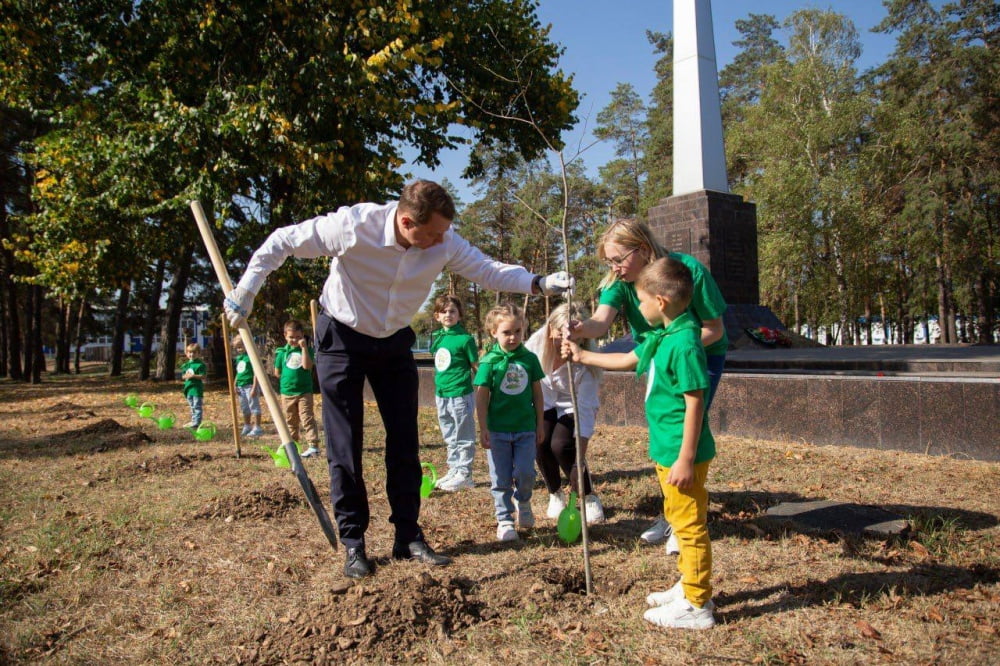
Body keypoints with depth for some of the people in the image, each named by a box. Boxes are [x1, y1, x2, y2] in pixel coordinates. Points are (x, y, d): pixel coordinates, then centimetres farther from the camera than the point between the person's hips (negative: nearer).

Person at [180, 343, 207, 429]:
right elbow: (183, 375, 17)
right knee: (192, 407, 17)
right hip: (188, 387, 8)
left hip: (197, 388, -8)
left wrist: (194, 376, -21)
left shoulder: (200, 364, -10)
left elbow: (203, 376, -14)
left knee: (197, 406, -8)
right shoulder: (186, 364, 13)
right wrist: (185, 376, -6)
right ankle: (193, 421, 26)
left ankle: (196, 422, -8)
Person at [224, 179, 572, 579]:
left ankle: (408, 537, 16)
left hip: (395, 342, 4)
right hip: (341, 339, -3)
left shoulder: (444, 243, -19)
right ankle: (352, 542, 11)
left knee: (405, 442, 4)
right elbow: (282, 242, -18)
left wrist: (539, 283, -30)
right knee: (344, 446, -2)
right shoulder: (352, 227, -29)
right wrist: (245, 291, -16)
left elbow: (489, 270, -14)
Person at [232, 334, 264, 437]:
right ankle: (247, 426, 29)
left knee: (254, 406, -7)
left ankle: (257, 428, -5)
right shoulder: (238, 358, 14)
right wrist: (235, 385, 13)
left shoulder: (251, 356, -12)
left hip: (250, 385, -9)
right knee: (244, 408, 17)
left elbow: (256, 373, -16)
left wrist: (254, 387, -20)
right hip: (241, 386, 9)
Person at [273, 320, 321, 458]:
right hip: (287, 392, 4)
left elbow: (307, 366, -20)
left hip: (304, 391, -3)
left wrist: (304, 347, -21)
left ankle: (313, 445, -11)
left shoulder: (307, 350, -2)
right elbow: (277, 372, 12)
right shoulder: (282, 352, 5)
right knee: (290, 421, 13)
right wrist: (288, 378, 3)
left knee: (307, 419, -9)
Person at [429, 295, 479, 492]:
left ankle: (464, 474, 12)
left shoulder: (465, 338, -11)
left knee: (463, 437, 3)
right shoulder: (437, 336, 8)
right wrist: (438, 387, 16)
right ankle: (453, 470, 28)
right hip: (441, 394, 7)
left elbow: (476, 366, -6)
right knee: (450, 437, 17)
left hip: (460, 394, -7)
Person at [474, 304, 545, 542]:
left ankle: (523, 503, 28)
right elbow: (482, 396, -4)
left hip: (526, 428, 1)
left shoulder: (529, 359, 1)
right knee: (500, 479, 6)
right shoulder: (489, 361, -5)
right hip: (497, 430, -1)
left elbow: (537, 392, 9)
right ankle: (504, 520, 20)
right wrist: (483, 429, -7)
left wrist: (540, 423, 10)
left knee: (525, 473, -2)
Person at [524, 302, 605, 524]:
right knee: (541, 443, -18)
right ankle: (555, 495, 10)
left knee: (561, 445, -25)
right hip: (545, 402, 3)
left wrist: (581, 460, -36)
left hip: (573, 406, -3)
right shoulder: (537, 342, -24)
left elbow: (586, 408, -33)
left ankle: (590, 498, -1)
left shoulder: (585, 360, -32)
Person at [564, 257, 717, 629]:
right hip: (666, 448, 10)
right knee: (680, 520, 21)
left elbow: (695, 404, -23)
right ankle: (689, 588, 36)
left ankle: (696, 606, 13)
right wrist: (583, 357, 26)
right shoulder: (661, 336, 7)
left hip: (681, 452, -10)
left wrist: (686, 458, -23)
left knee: (690, 525, 1)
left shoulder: (684, 343, -22)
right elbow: (629, 360, 23)